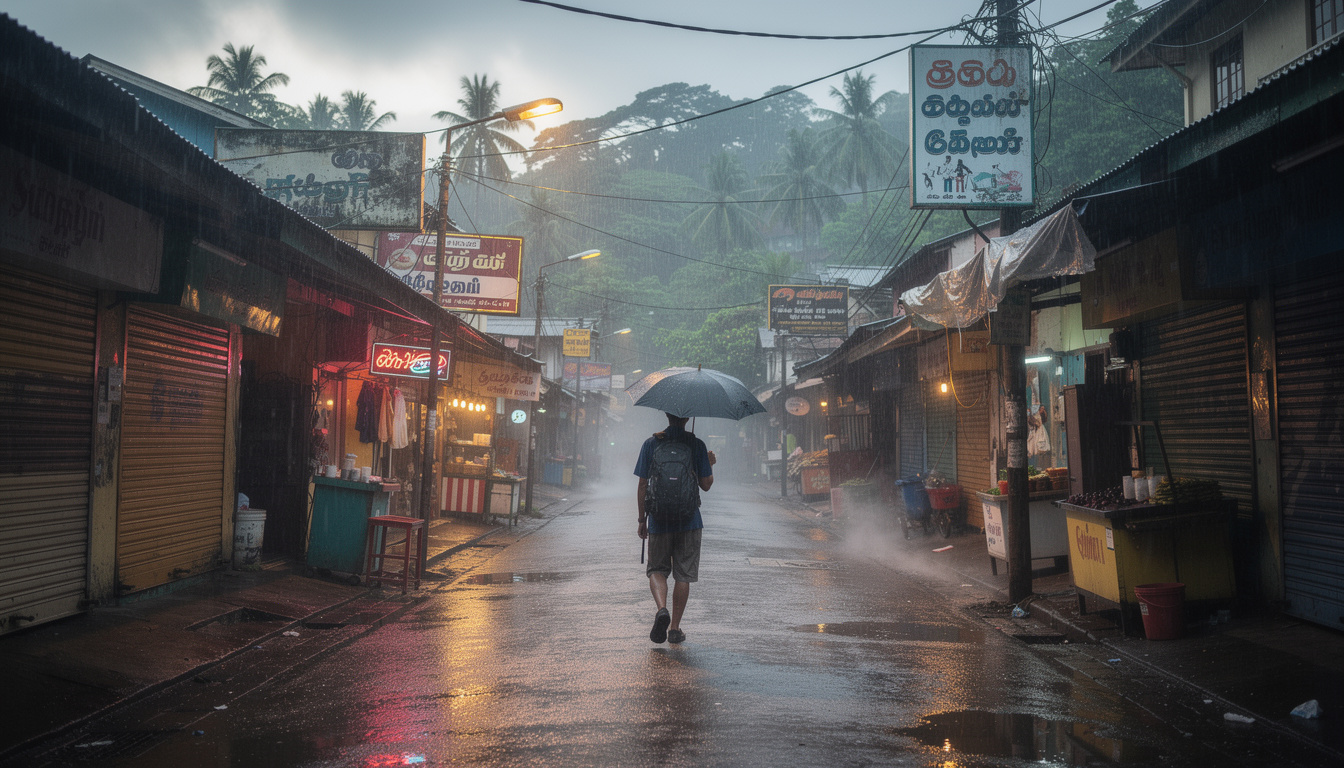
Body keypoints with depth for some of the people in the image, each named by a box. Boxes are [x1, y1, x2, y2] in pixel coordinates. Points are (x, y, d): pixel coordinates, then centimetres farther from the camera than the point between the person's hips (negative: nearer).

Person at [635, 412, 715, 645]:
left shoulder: (651, 444, 0)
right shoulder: (696, 444, -3)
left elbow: (642, 486, 1)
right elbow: (705, 485, 0)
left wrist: (642, 520, 9)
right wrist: (710, 464, 19)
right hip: (689, 520, 0)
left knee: (657, 569, 12)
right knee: (683, 575, 8)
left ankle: (662, 609, -14)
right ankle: (675, 628, 10)